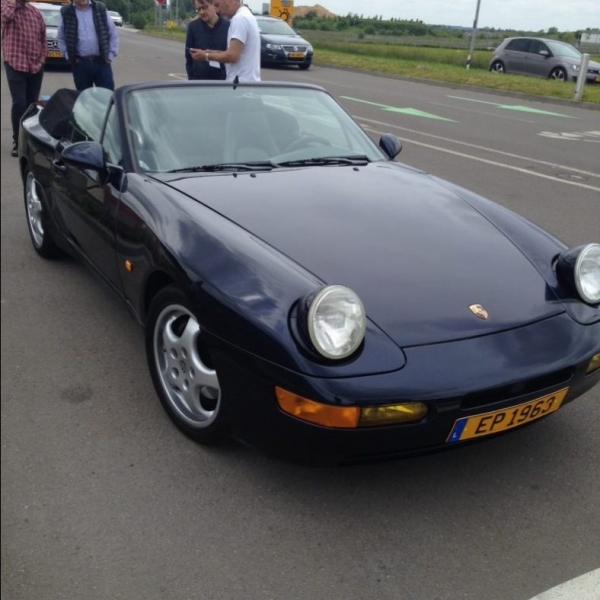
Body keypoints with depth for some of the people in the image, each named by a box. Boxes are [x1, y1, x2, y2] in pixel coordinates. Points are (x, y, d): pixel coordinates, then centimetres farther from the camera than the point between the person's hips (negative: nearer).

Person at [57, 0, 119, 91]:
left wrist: (111, 55, 0)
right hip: (80, 63, 0)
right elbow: (61, 38, 9)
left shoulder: (100, 9, 3)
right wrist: (69, 56, -1)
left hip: (102, 61, 0)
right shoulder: (66, 13, 2)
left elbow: (113, 34, 6)